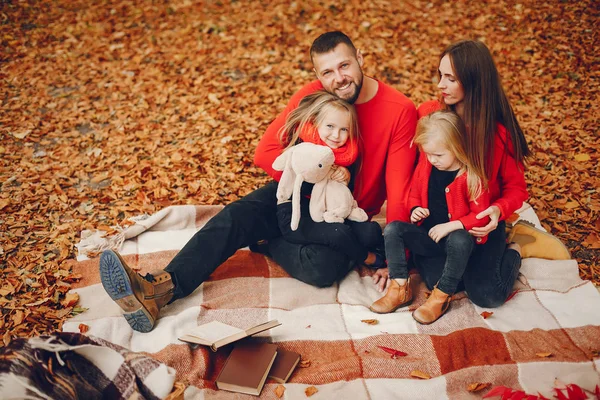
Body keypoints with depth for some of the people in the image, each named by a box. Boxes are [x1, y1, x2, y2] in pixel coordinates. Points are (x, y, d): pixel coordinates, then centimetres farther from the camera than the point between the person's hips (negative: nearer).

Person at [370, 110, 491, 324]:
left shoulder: (472, 175, -14)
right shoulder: (425, 166, 0)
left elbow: (481, 215, -13)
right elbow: (414, 193, 17)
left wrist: (451, 225, -24)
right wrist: (415, 209, -5)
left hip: (456, 236, -5)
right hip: (427, 235, 5)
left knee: (460, 240, -39)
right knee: (392, 229, -18)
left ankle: (442, 296, -23)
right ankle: (400, 288, -16)